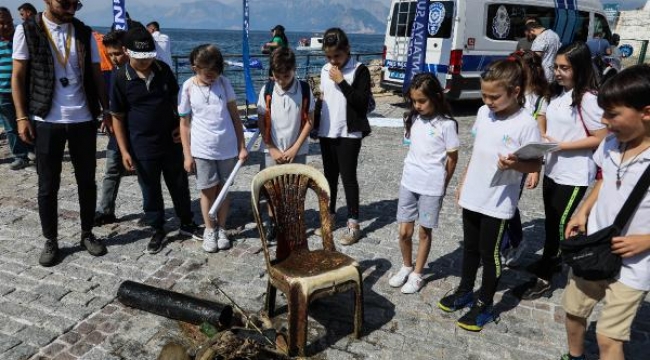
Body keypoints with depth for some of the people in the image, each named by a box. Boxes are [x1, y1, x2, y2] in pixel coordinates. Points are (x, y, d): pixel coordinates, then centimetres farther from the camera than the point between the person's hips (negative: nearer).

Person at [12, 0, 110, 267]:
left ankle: (87, 234, 25)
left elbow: (96, 75, 9)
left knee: (87, 180, 9)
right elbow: (18, 77, -1)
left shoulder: (85, 33, 5)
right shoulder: (27, 31, -2)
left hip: (83, 119, 2)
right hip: (46, 121, -2)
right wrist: (22, 117, -6)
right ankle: (51, 242, 20)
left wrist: (107, 109, 3)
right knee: (48, 185, 6)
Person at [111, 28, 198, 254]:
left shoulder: (163, 70, -3)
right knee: (150, 191, 10)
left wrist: (181, 125, -2)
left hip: (171, 142, 2)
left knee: (179, 185, 14)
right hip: (143, 147, -2)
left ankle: (186, 223, 32)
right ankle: (158, 230, 27)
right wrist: (124, 151, -8)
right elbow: (117, 117, -5)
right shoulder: (121, 78, -10)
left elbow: (176, 99, 11)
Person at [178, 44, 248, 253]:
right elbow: (184, 124, -1)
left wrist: (242, 146, 0)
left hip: (227, 148, 1)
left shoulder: (223, 82, -2)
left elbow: (235, 116, 2)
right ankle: (209, 230, 27)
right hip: (202, 150, -1)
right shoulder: (188, 88, -6)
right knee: (208, 191, 10)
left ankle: (222, 229, 27)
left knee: (223, 189, 12)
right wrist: (187, 155, -3)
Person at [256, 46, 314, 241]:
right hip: (272, 151, 1)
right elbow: (262, 122, -2)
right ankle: (272, 223, 25)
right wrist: (272, 149, -6)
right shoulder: (267, 90, -7)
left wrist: (295, 148, -9)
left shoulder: (305, 90, -9)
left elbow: (309, 121, -5)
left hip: (297, 151, -1)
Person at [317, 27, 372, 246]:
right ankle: (330, 215, 29)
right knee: (329, 175, 14)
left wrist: (342, 82, -19)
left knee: (348, 177, -2)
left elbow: (362, 102, -16)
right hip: (326, 132, 6)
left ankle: (353, 224, 7)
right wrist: (315, 126, 15)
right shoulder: (325, 70, 9)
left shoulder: (359, 70, -9)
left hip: (349, 134, -5)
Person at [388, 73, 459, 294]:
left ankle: (417, 274, 24)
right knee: (404, 231, 8)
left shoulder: (446, 124, -12)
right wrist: (413, 172, 8)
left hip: (432, 187, -4)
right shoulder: (414, 119, 4)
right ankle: (406, 267, 31)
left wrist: (442, 184, 4)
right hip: (408, 183, 5)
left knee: (424, 232, 9)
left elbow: (452, 158, -5)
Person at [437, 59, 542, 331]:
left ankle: (484, 305, 25)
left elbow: (535, 164, -10)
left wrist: (514, 164, -31)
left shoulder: (526, 124, -16)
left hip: (498, 202, -6)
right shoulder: (483, 112, 2)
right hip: (472, 196, 6)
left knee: (489, 253, 8)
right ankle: (465, 292, 38)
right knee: (470, 247, 20)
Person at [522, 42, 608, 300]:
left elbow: (601, 138, -17)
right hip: (552, 170, 8)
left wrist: (561, 146, -20)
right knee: (551, 223, 20)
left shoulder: (588, 99, -17)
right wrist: (543, 140, -1)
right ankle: (551, 262, 37)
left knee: (562, 226, 4)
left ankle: (544, 276, 14)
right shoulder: (556, 93, 7)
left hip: (574, 176, -8)